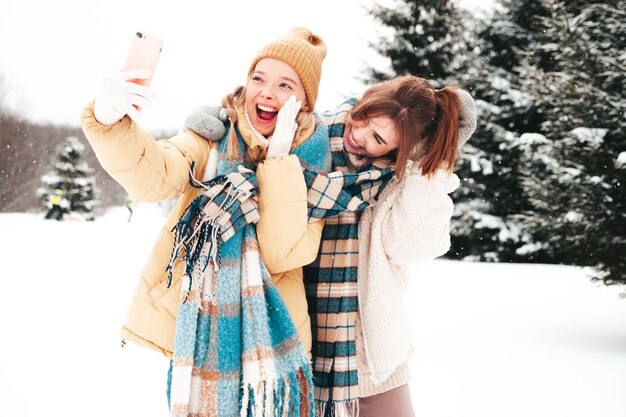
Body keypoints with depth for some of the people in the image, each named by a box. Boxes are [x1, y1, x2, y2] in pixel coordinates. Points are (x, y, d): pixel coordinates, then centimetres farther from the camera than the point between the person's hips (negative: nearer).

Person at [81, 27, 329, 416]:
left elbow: (283, 254, -18)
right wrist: (109, 121, -39)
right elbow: (152, 176, -21)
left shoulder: (314, 164, -4)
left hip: (268, 337, 0)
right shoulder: (214, 136, -1)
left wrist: (280, 157, -20)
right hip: (192, 328, 1)